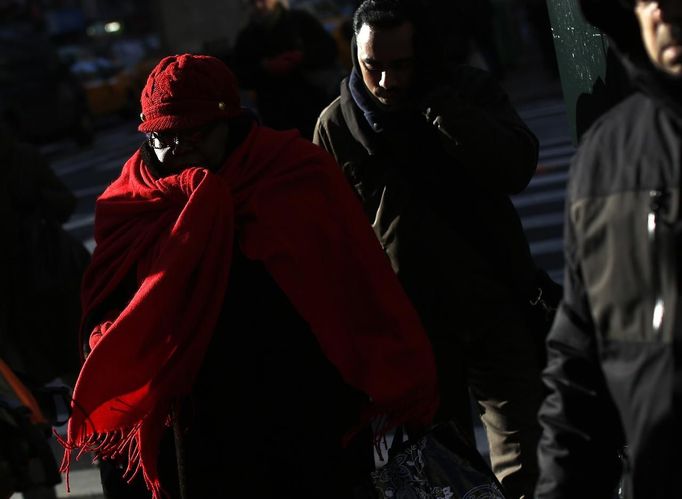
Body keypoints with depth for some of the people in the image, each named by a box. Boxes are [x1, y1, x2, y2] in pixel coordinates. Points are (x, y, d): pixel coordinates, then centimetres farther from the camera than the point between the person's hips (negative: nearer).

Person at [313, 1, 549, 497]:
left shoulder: (469, 92, -2)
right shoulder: (337, 125, -2)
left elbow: (515, 169, -18)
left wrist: (439, 104, -24)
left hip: (497, 304, 0)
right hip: (409, 323, 0)